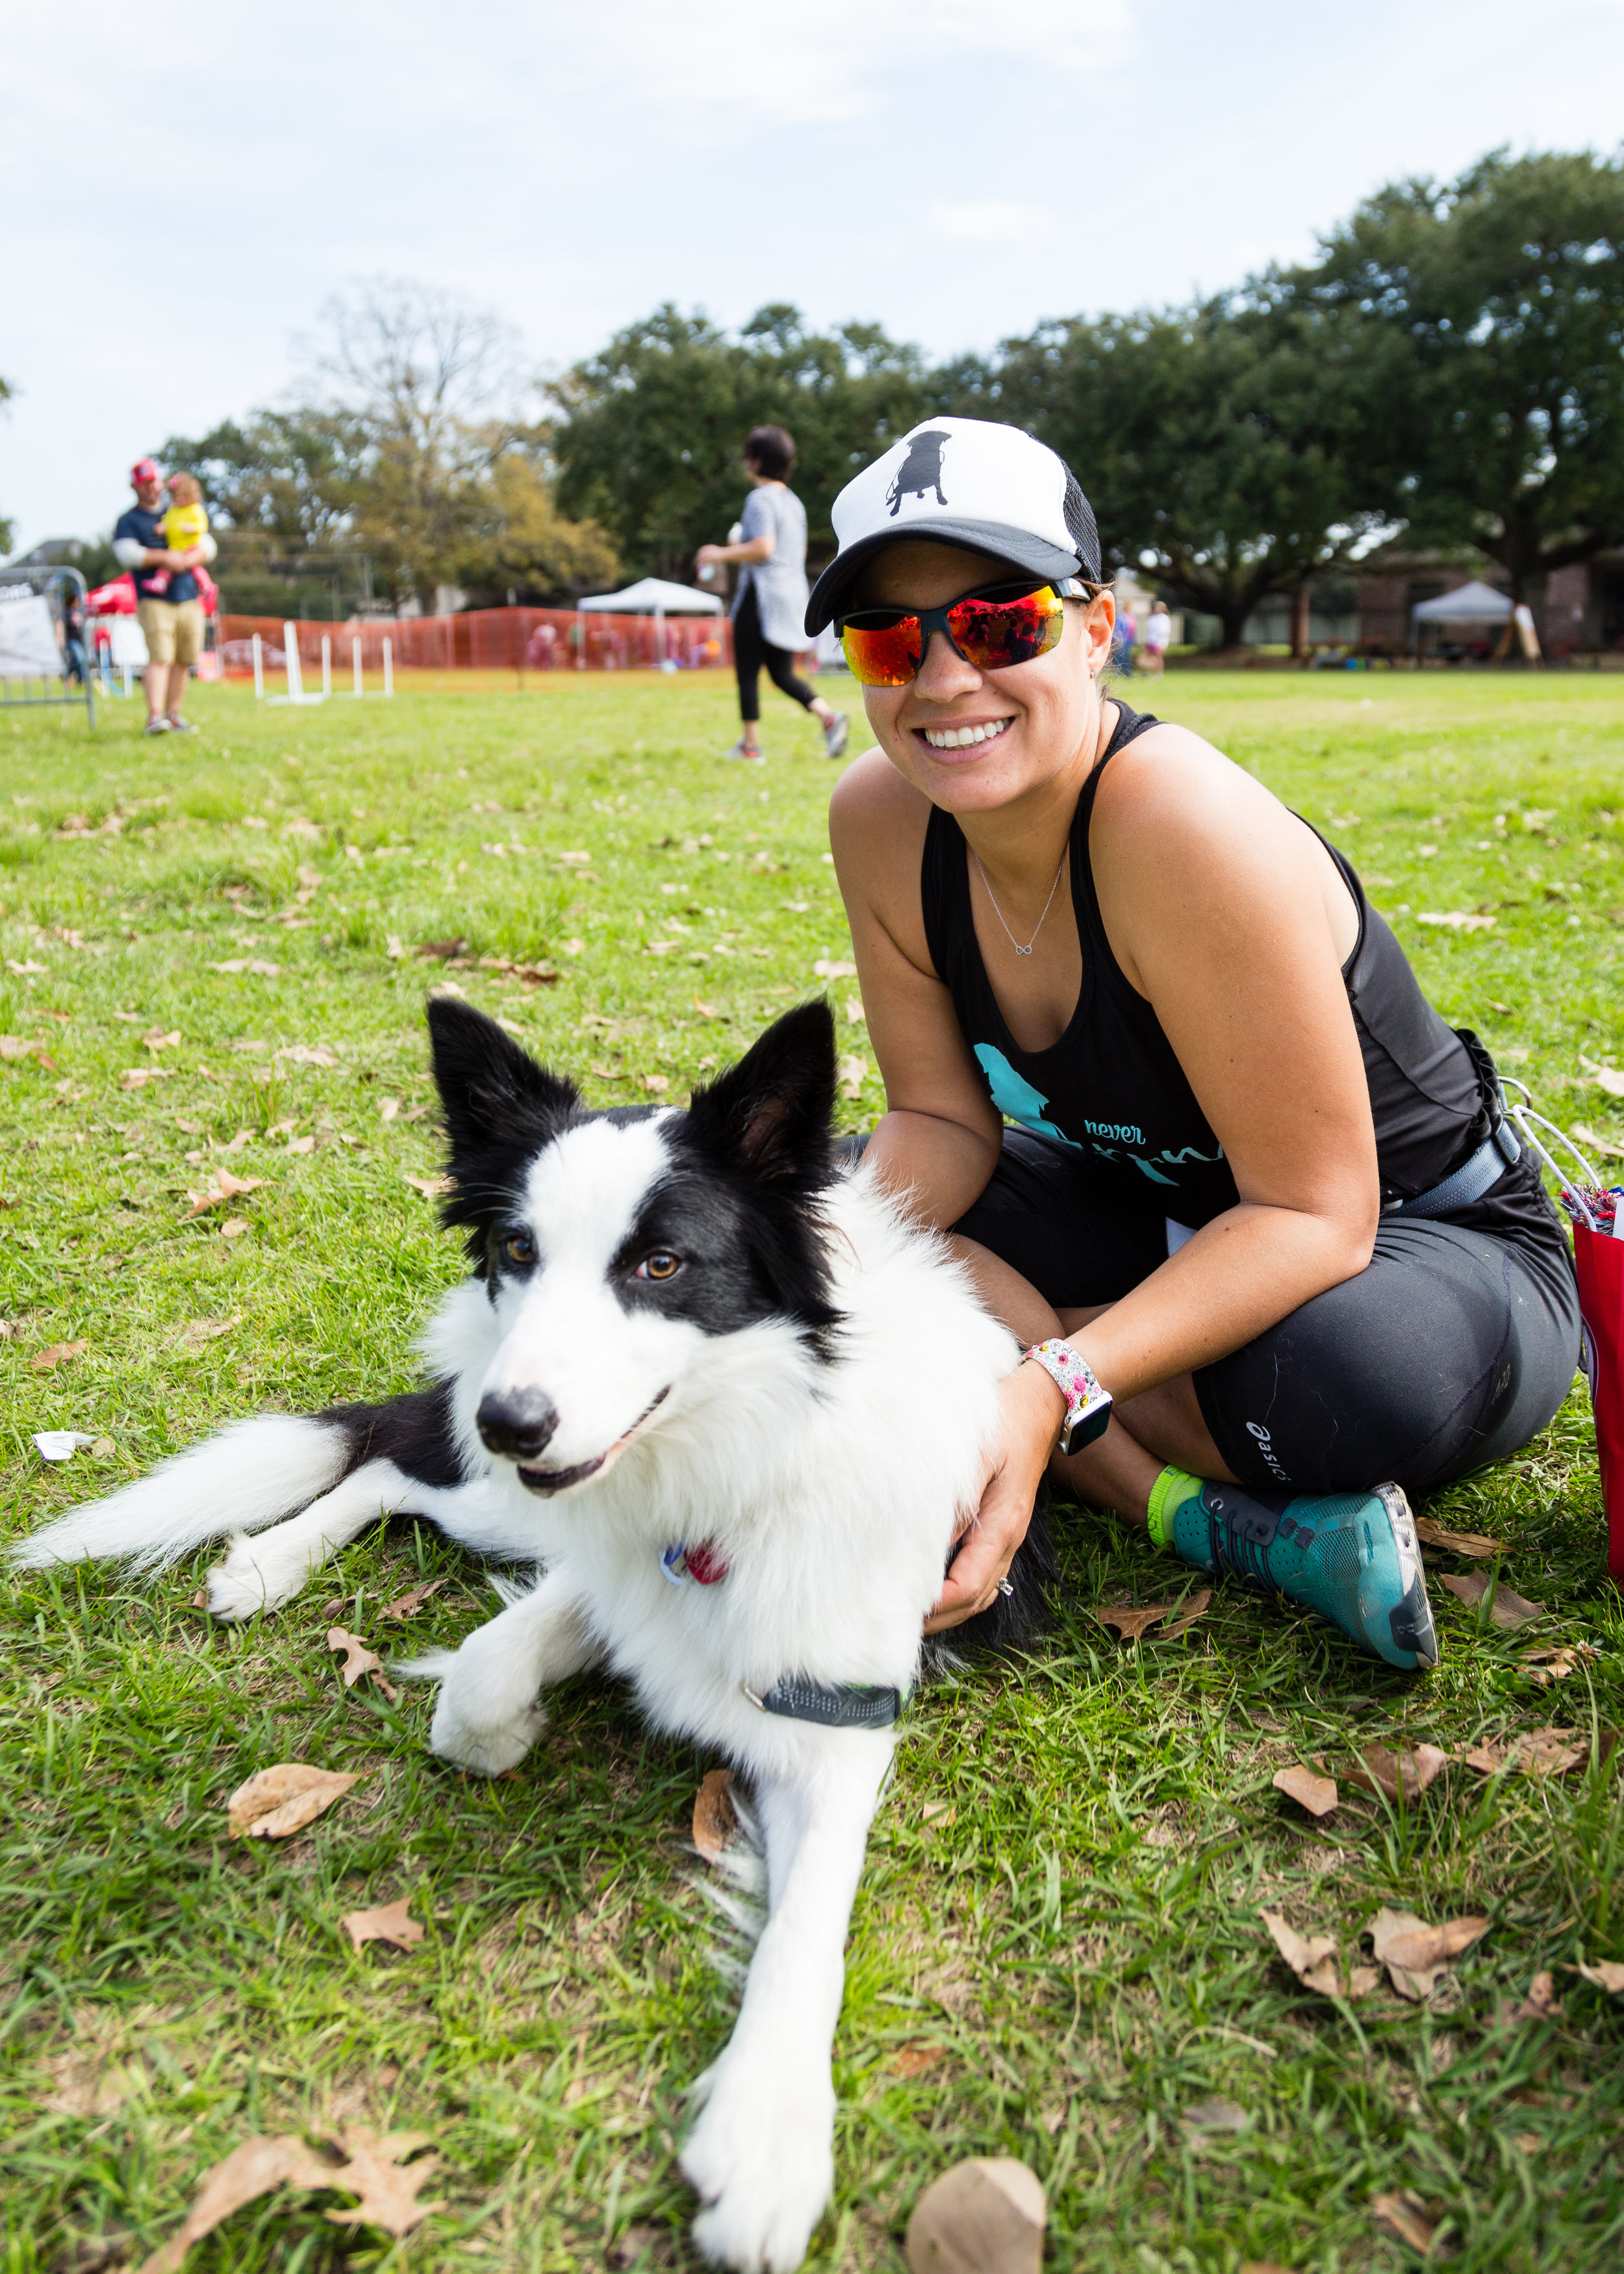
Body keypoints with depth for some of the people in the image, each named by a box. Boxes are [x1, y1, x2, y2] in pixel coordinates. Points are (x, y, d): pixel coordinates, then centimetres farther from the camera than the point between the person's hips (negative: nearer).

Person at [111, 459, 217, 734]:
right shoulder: (129, 520, 8)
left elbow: (208, 546, 10)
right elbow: (127, 553, -9)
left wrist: (188, 560, -10)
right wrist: (164, 558, -19)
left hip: (189, 599, 5)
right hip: (154, 600, -4)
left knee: (183, 660, 4)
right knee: (160, 657, -17)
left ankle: (173, 714, 13)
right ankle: (155, 716, -24)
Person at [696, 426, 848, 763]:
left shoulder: (760, 499, -10)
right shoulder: (794, 502, 15)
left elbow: (763, 547, -21)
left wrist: (722, 555, -10)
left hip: (762, 595, -8)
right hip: (794, 594, 8)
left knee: (747, 672, 2)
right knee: (783, 673, 10)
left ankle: (750, 744, 4)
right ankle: (829, 716, -10)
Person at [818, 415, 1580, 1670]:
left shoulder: (1183, 828, -32)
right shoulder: (881, 824, -12)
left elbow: (1315, 1216, -29)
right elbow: (944, 1122, -5)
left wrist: (1053, 1386, -40)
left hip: (1423, 1243, -6)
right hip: (1165, 1209, 7)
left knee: (1336, 1382, -40)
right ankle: (1222, 1520, -18)